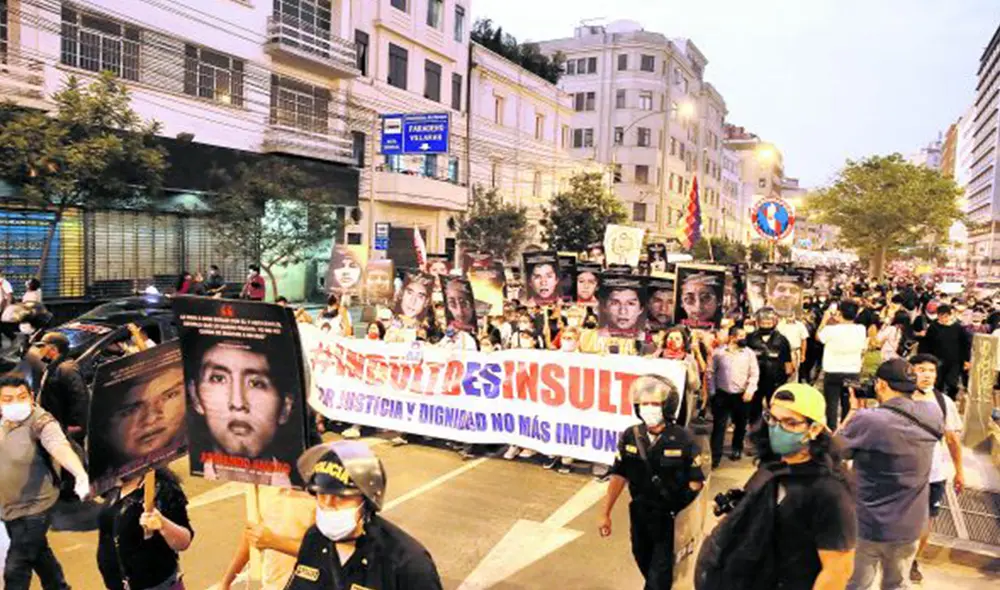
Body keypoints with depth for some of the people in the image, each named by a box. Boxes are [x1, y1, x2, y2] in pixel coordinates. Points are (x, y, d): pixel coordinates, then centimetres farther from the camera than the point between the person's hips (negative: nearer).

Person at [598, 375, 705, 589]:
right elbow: (619, 476, -4)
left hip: (672, 517, -4)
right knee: (644, 561, 25)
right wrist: (605, 513, -4)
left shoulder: (684, 440, -19)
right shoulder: (630, 437, -9)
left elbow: (696, 483, -13)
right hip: (640, 514, 4)